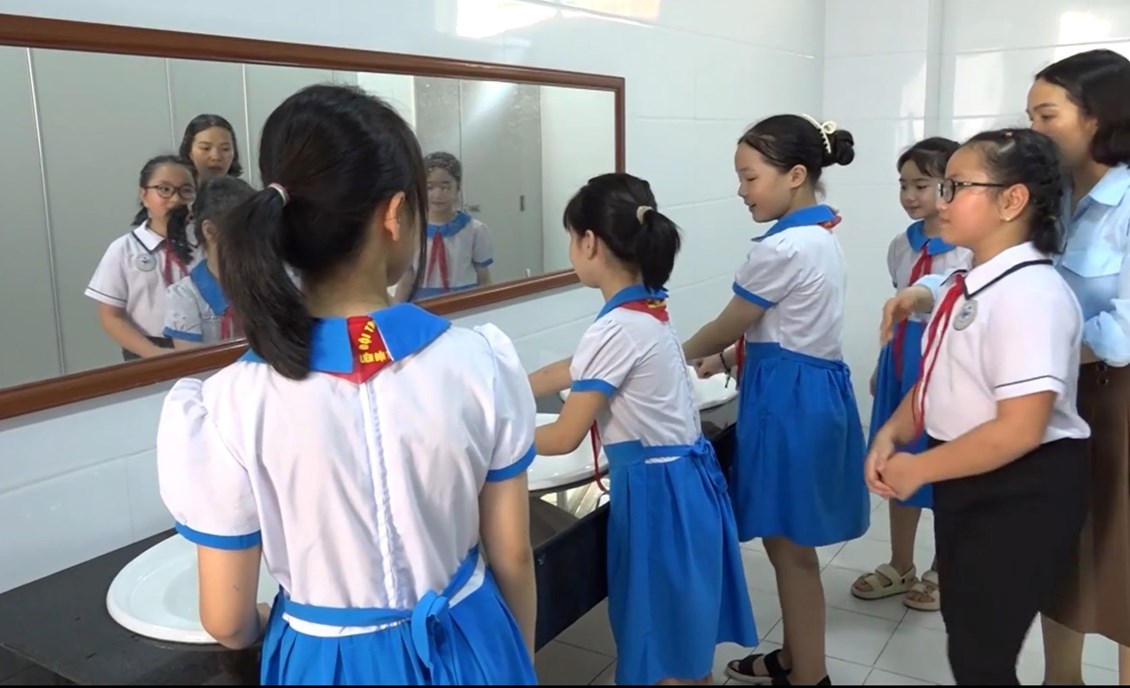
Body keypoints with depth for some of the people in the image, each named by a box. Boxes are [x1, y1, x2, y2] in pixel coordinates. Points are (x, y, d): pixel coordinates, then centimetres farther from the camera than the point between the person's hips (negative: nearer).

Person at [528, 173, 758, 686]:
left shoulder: (617, 329, -23)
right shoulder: (647, 310, 6)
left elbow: (564, 438, -17)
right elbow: (571, 372, 17)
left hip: (659, 493, -9)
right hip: (682, 481, 9)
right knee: (687, 643, 24)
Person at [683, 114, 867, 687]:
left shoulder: (782, 248, -20)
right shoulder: (821, 237, 10)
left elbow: (727, 326, -9)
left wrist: (675, 358, 8)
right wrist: (727, 360, 16)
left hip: (789, 400, -10)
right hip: (813, 389, 10)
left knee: (790, 548, 5)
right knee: (789, 543, 20)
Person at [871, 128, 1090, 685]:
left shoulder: (1030, 294, -24)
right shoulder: (967, 284, 5)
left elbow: (1020, 429, -28)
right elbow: (937, 383, 12)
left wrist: (920, 468, -19)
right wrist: (891, 435, -6)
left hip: (1022, 495, -9)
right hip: (965, 482, 9)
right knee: (963, 632, 25)